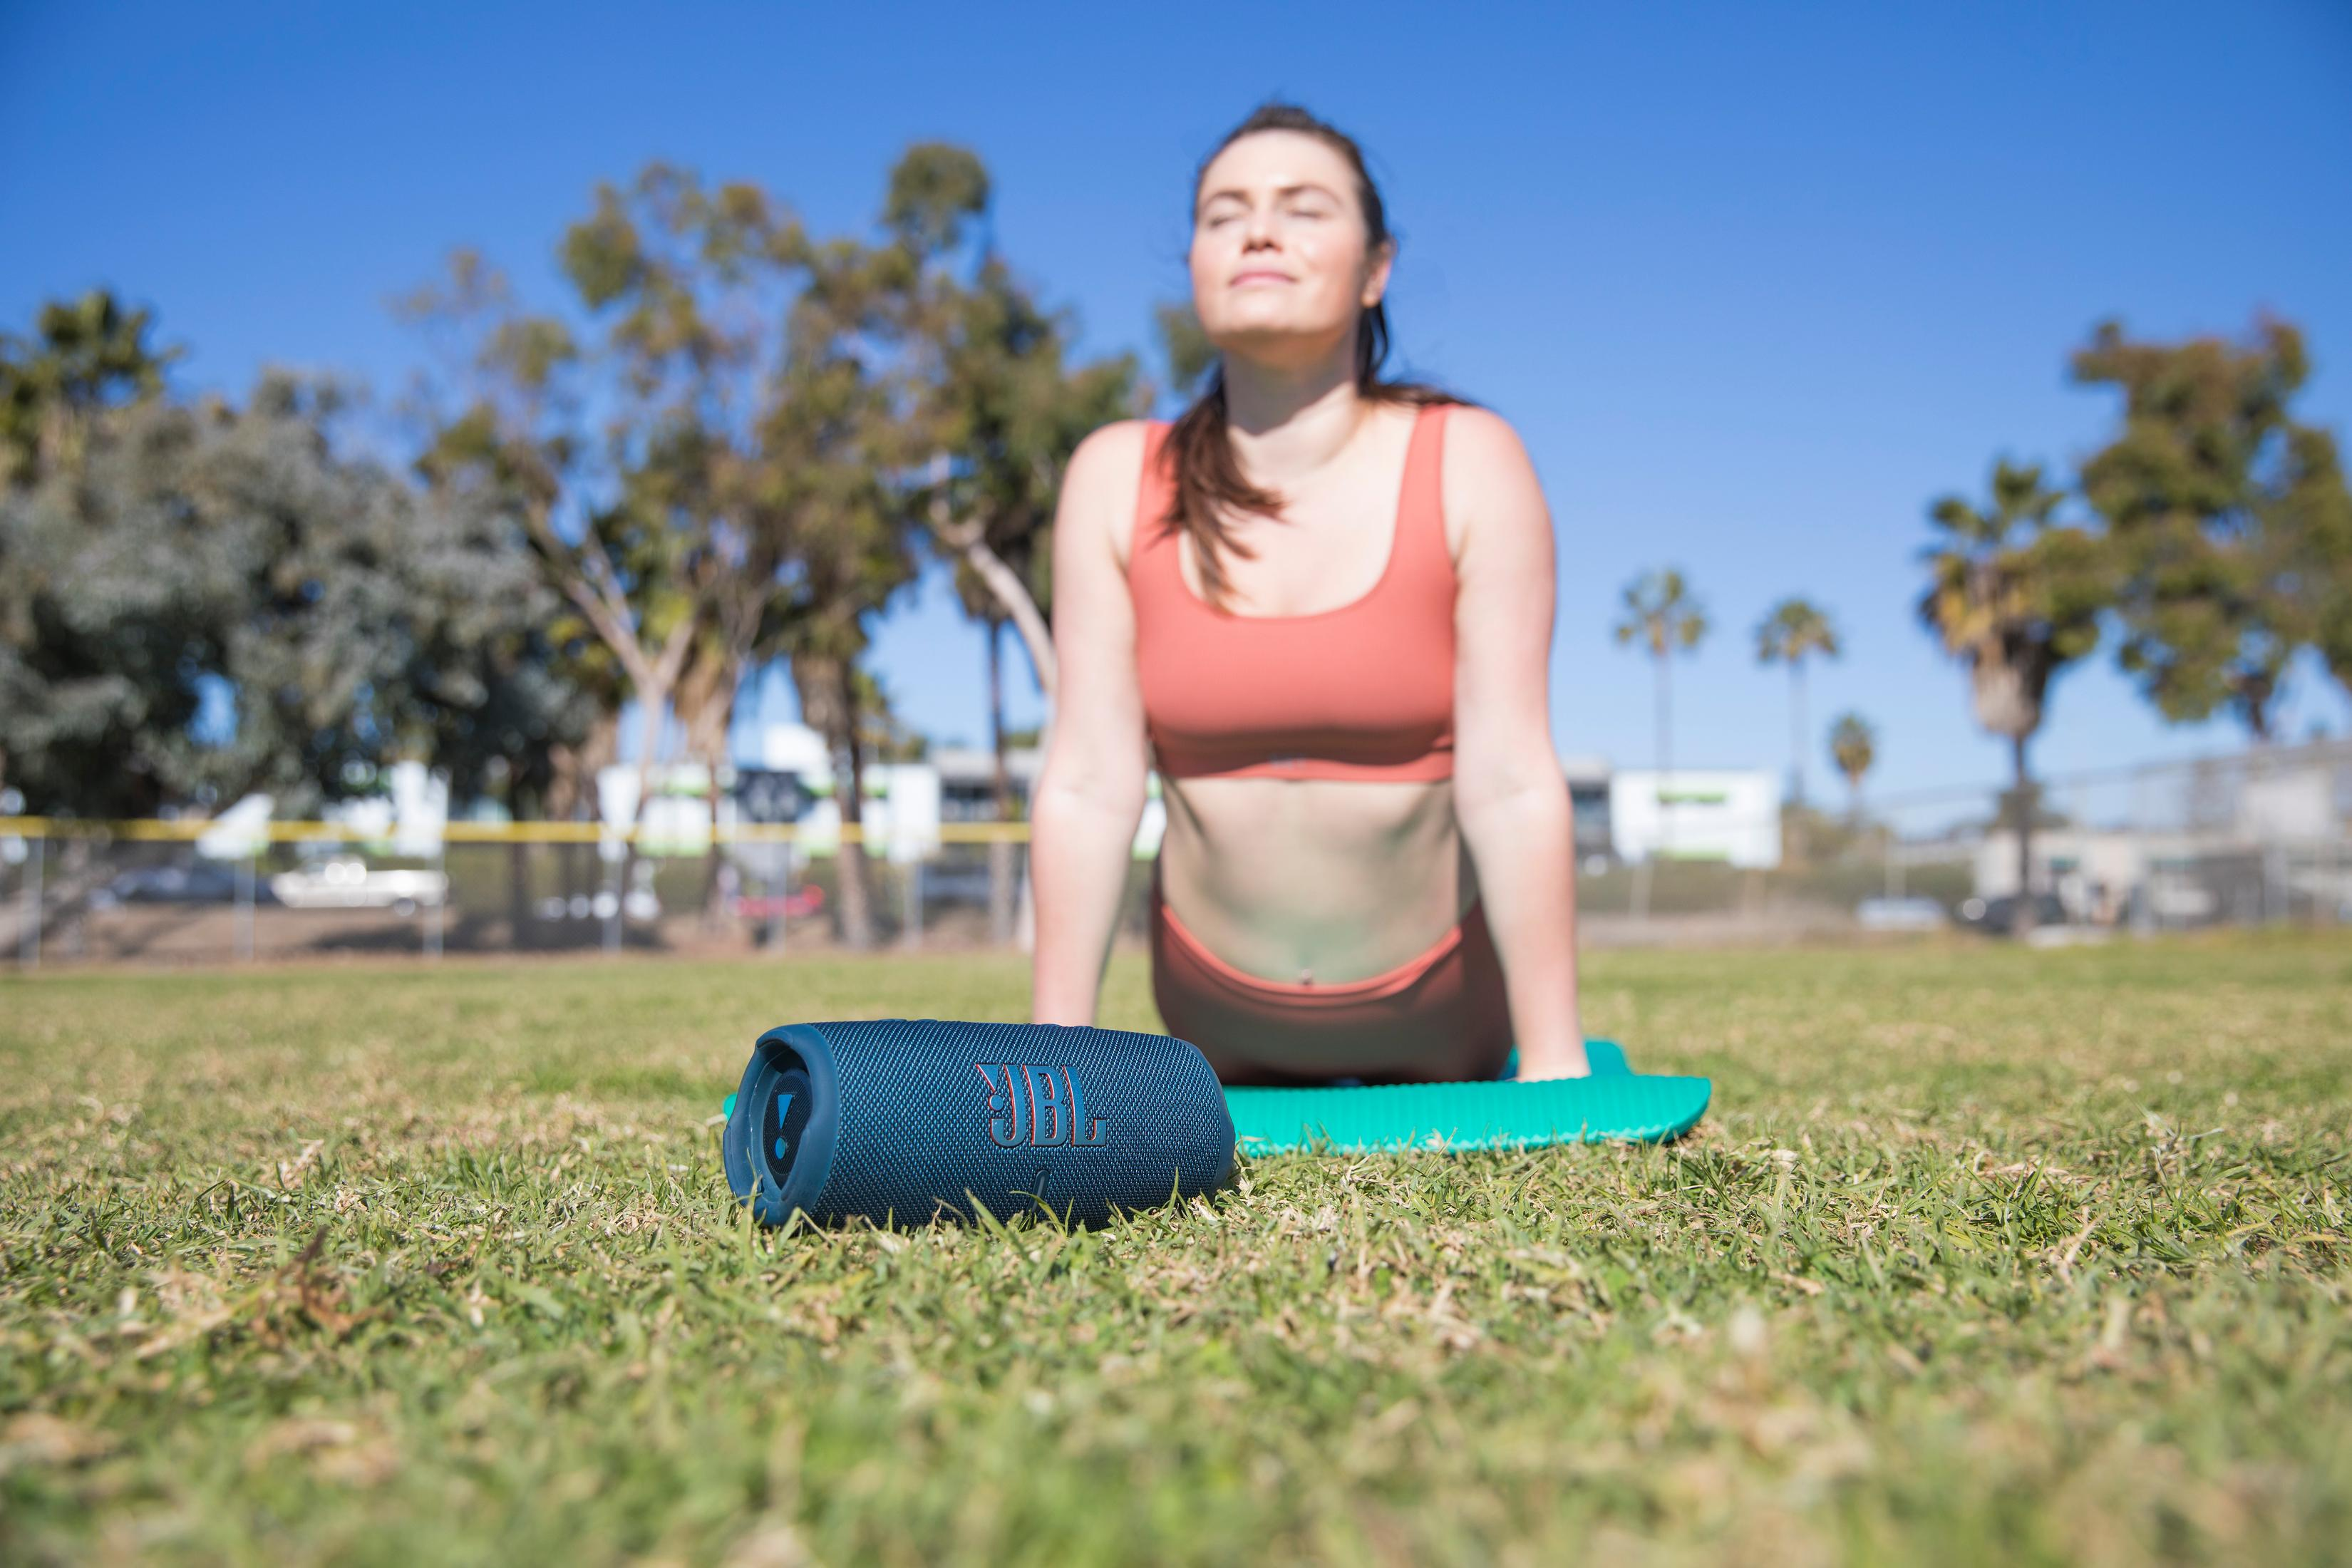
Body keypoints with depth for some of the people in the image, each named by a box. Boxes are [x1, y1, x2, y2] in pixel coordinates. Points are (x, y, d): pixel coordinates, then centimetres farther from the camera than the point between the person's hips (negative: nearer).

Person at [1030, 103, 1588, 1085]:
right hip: (1218, 999, 2)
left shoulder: (1470, 465, -18)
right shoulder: (1116, 480, -13)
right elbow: (1087, 783, -16)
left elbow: (1512, 785, -22)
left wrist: (1556, 1074, -23)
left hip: (1435, 993, -1)